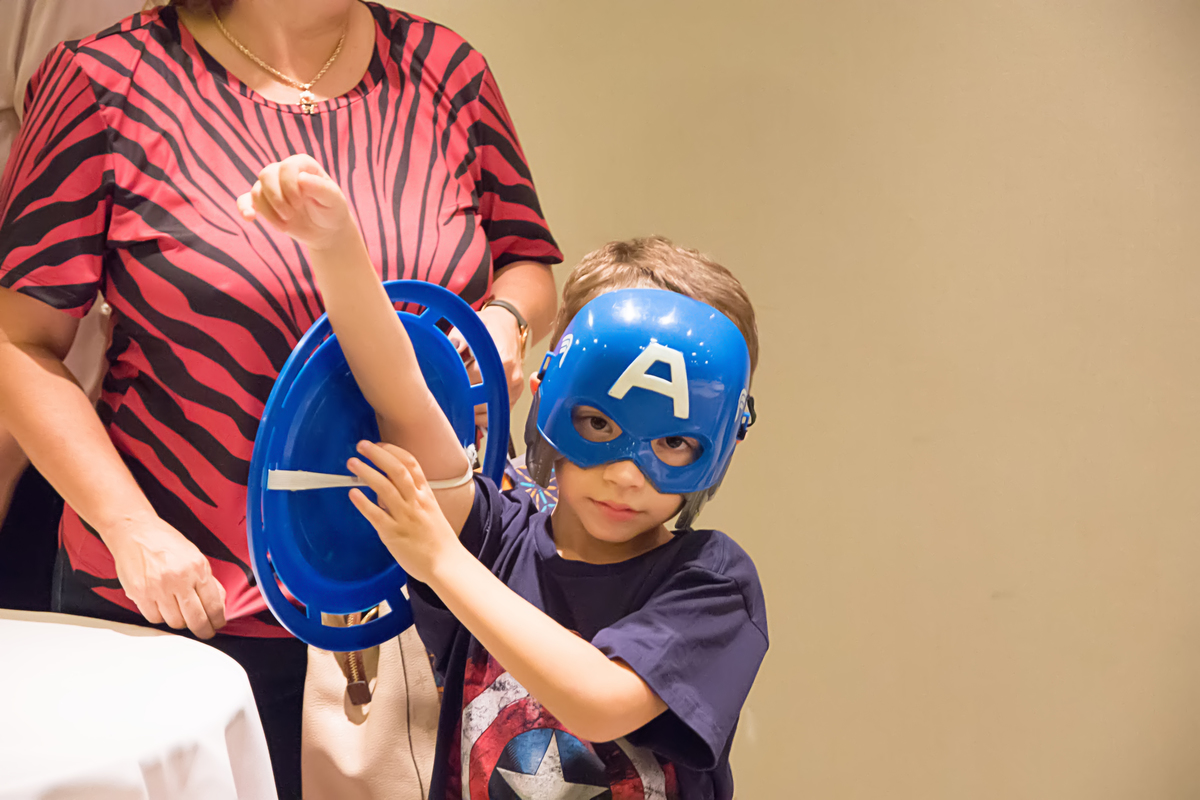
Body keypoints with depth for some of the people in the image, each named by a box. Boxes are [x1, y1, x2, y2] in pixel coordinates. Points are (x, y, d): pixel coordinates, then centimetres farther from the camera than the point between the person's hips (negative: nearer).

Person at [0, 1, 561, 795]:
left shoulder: (446, 70, 1)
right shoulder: (112, 81, -8)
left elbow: (528, 261, 13)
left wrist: (505, 320, -10)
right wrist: (133, 528, -16)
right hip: (178, 595, -3)